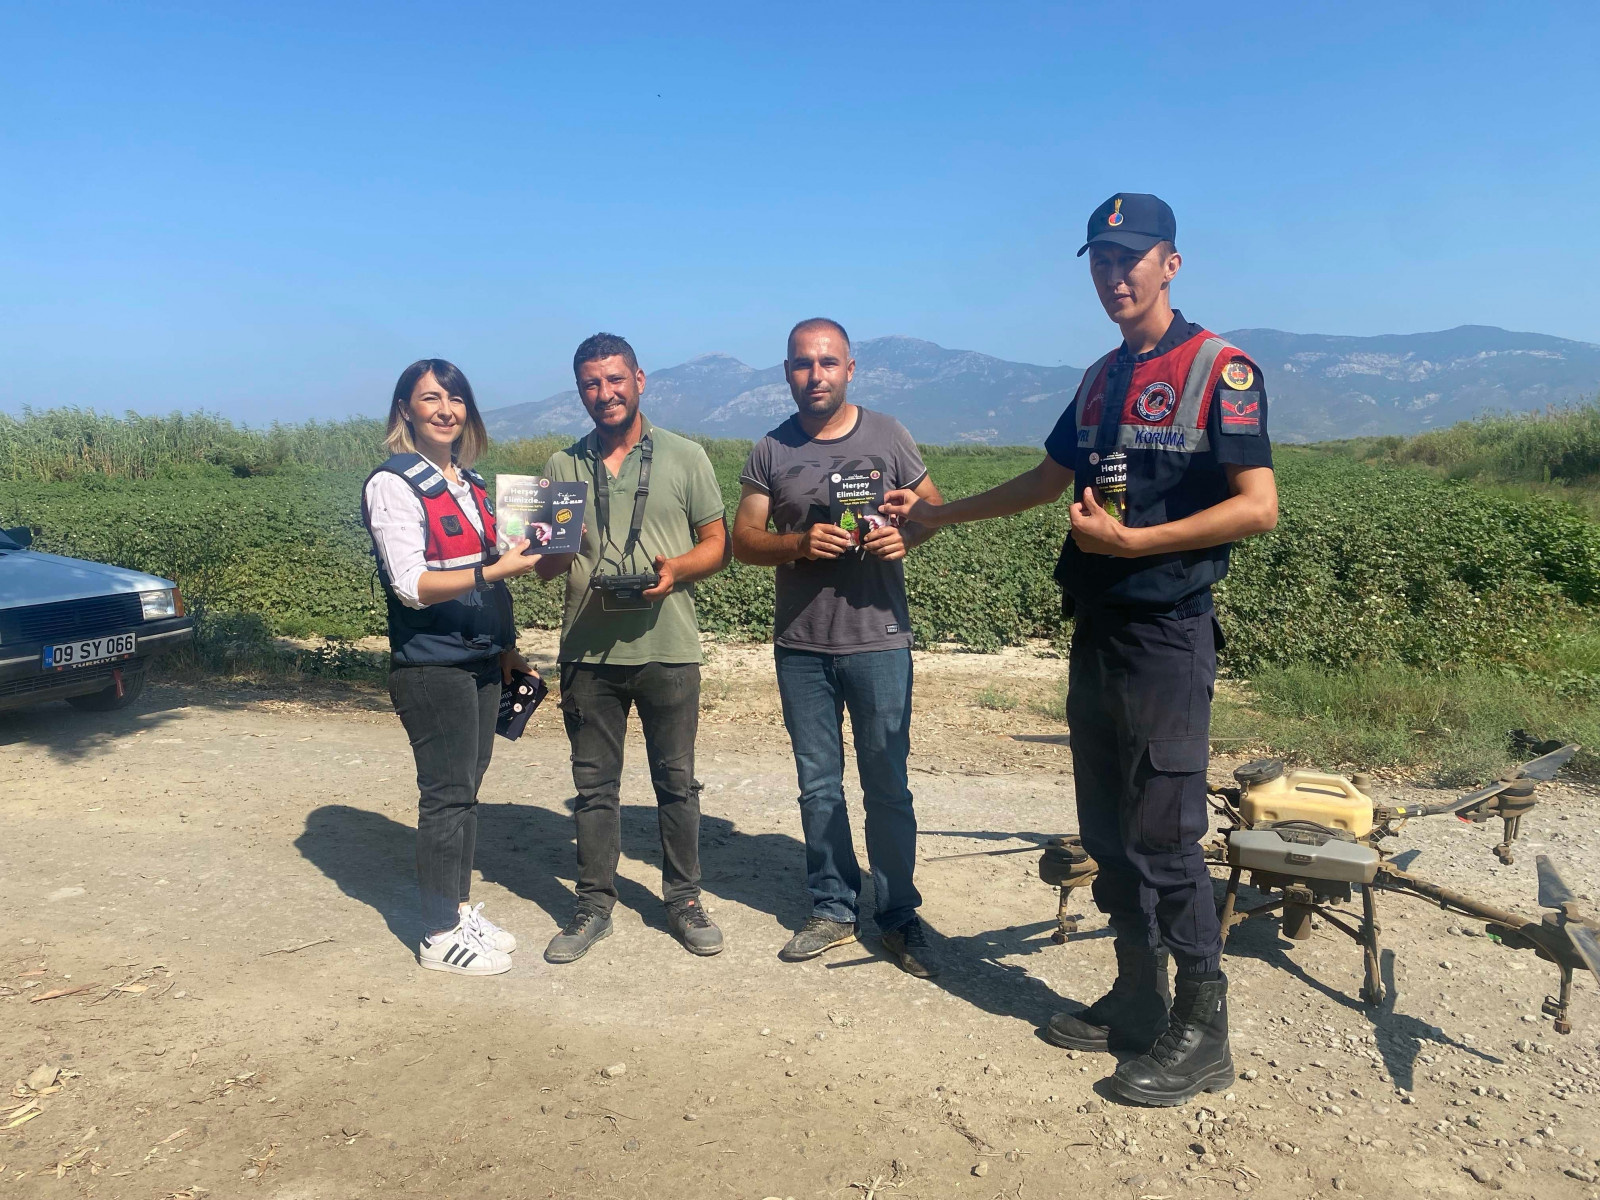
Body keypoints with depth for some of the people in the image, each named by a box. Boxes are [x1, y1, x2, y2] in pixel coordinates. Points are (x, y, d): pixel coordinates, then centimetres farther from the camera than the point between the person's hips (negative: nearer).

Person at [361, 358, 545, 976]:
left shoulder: (470, 482, 14)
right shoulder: (393, 485, -10)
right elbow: (411, 585, -18)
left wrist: (506, 647, 20)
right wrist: (492, 572, -28)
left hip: (479, 659, 7)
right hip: (431, 665, -7)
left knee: (467, 788, 13)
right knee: (447, 794, -2)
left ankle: (460, 909, 25)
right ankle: (440, 935, 10)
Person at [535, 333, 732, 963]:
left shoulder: (685, 457, 3)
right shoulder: (562, 466, 8)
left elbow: (718, 544, 4)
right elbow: (544, 565, 10)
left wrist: (678, 569, -16)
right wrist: (556, 547, -14)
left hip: (668, 648, -1)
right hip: (588, 651, 2)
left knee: (676, 781, 8)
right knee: (594, 784, 10)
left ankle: (684, 899, 23)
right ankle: (594, 905, 23)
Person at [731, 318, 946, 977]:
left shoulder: (887, 435, 2)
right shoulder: (771, 451, 5)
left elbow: (934, 507, 9)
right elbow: (743, 539, 5)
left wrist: (906, 534, -13)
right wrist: (798, 543, -15)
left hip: (879, 639, -2)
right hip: (801, 647, 2)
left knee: (887, 787, 3)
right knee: (818, 786, 11)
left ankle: (899, 917, 17)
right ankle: (832, 909, 26)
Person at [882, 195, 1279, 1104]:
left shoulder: (1220, 369, -7)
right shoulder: (1101, 380, 15)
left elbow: (1259, 506, -14)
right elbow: (1048, 481, 25)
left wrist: (1131, 540, -18)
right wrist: (937, 512, 26)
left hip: (1168, 636, -7)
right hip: (1096, 630, 8)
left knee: (1165, 837, -5)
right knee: (1108, 830, 12)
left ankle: (1203, 1031, 10)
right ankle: (1138, 997, 26)